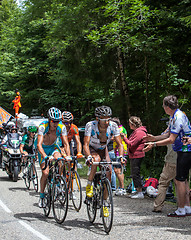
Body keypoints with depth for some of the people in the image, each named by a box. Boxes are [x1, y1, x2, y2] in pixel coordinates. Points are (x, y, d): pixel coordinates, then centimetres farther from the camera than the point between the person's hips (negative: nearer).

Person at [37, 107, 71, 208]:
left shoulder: (61, 127, -21)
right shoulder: (43, 126, -30)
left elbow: (66, 143, -19)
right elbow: (39, 144, -38)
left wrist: (68, 155, -38)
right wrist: (45, 156, -54)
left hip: (53, 147, 2)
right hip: (43, 149, -2)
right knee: (45, 173, -16)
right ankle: (41, 196, 4)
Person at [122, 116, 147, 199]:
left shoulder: (139, 132, -16)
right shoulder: (136, 131, 17)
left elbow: (131, 144, -21)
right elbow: (131, 142, 17)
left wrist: (124, 137, -12)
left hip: (137, 156, -11)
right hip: (133, 156, 11)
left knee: (135, 173, -9)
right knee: (134, 174, 14)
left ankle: (140, 193, -6)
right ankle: (138, 191, 20)